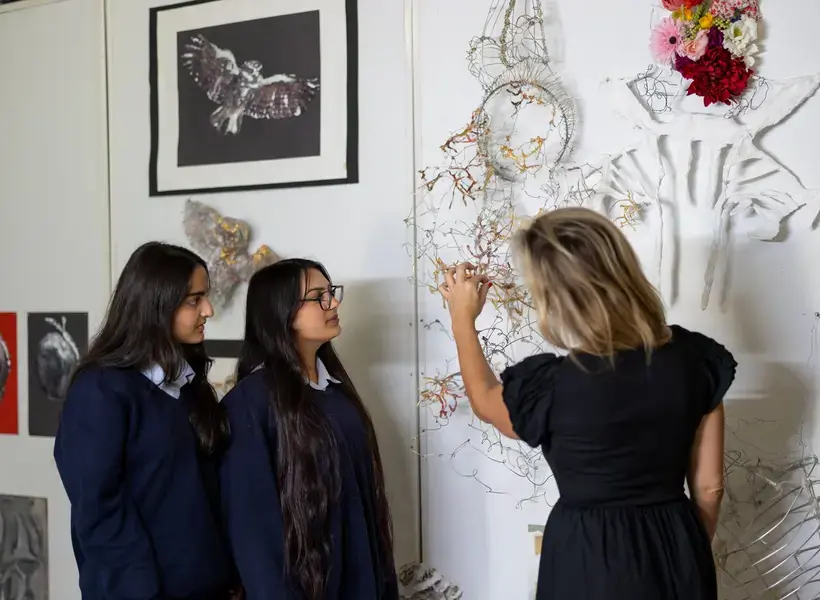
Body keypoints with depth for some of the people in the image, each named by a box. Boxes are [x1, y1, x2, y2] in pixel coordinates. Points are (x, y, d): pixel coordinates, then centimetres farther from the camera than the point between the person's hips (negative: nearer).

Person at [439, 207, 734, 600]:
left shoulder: (551, 388, -23)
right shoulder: (695, 358, -12)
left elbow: (484, 401, 2)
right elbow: (708, 487, -1)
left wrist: (463, 319, 13)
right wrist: (690, 559, 15)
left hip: (591, 562, -3)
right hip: (676, 553, 4)